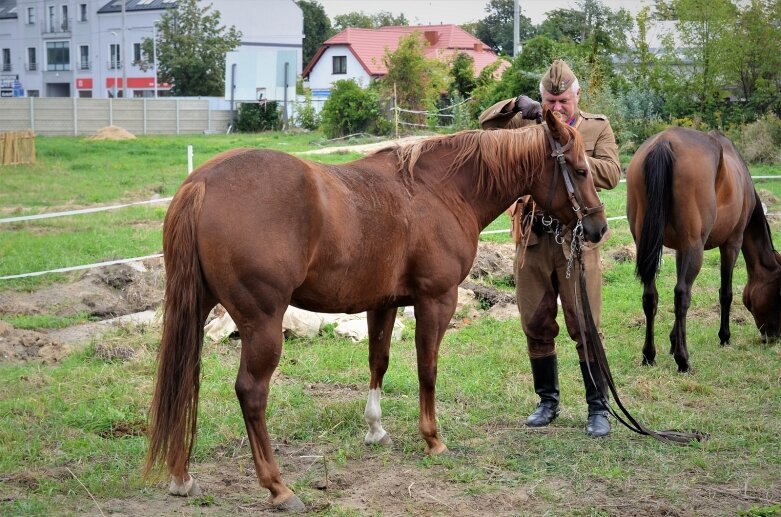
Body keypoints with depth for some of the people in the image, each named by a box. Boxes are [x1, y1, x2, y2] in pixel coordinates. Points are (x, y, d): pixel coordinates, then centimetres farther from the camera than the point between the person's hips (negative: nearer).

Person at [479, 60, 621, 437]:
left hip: (577, 239, -3)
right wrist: (516, 105, -7)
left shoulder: (597, 128, 5)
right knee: (536, 327, 9)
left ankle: (598, 408, 7)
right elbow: (486, 123, 10)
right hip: (533, 239, 3)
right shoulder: (527, 125, 11)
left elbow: (612, 174, -9)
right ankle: (547, 401, 24)